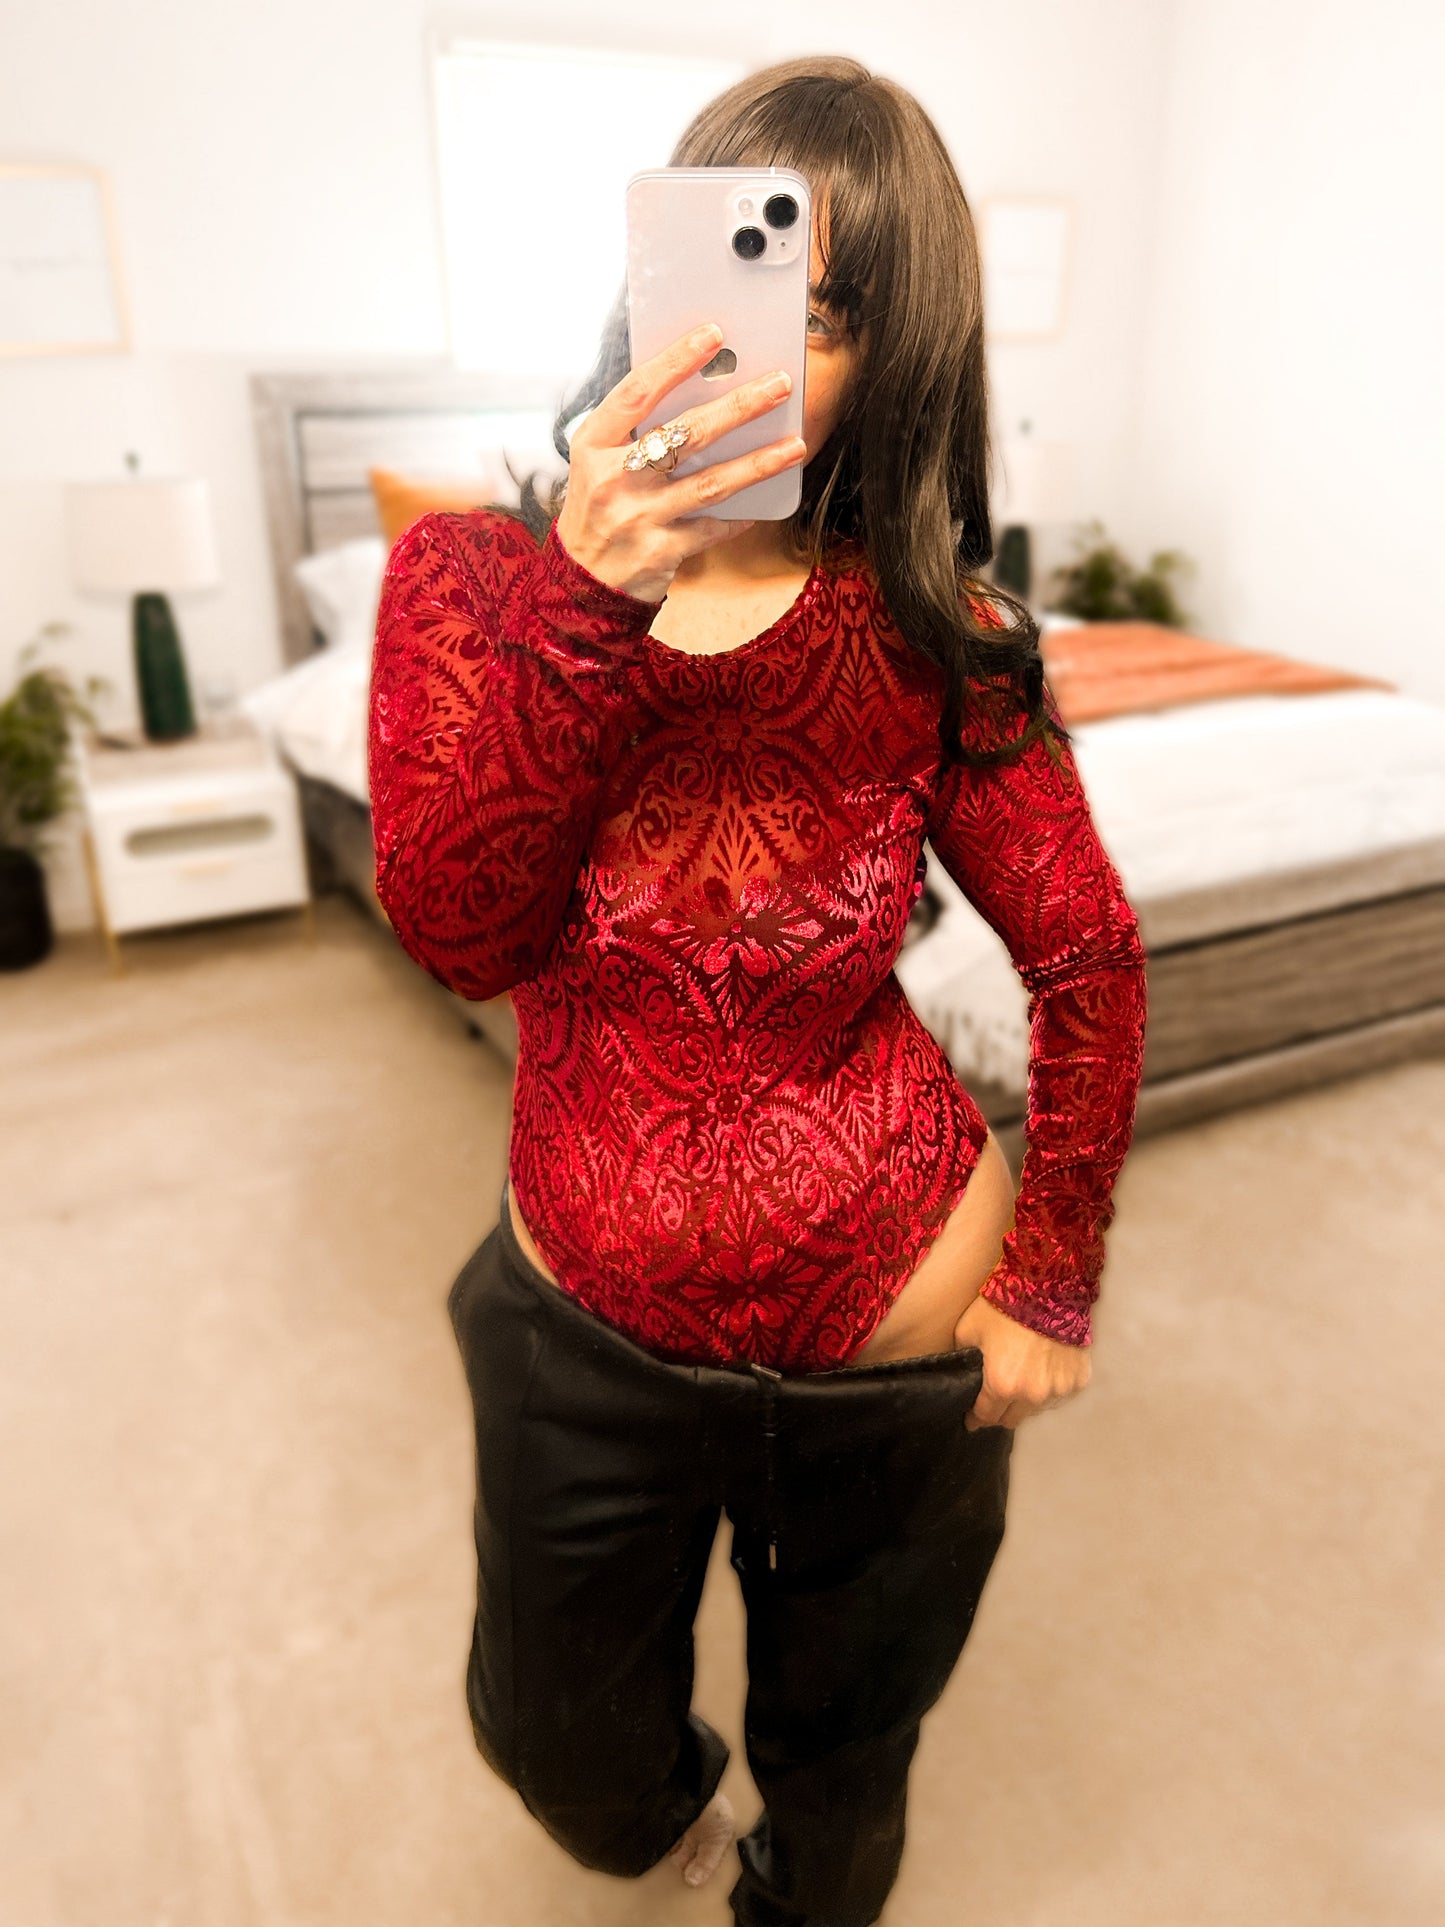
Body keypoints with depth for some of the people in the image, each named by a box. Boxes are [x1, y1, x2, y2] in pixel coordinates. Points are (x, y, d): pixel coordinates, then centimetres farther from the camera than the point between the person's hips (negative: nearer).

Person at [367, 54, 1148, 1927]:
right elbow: (461, 932, -21)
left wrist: (1053, 1282, -3)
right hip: (593, 1329, 2)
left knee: (844, 1741, 25)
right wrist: (592, 605, -33)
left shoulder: (933, 637, -11)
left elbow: (1089, 963, -4)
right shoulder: (470, 573, -9)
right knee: (559, 1736, 27)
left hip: (899, 1343, -1)